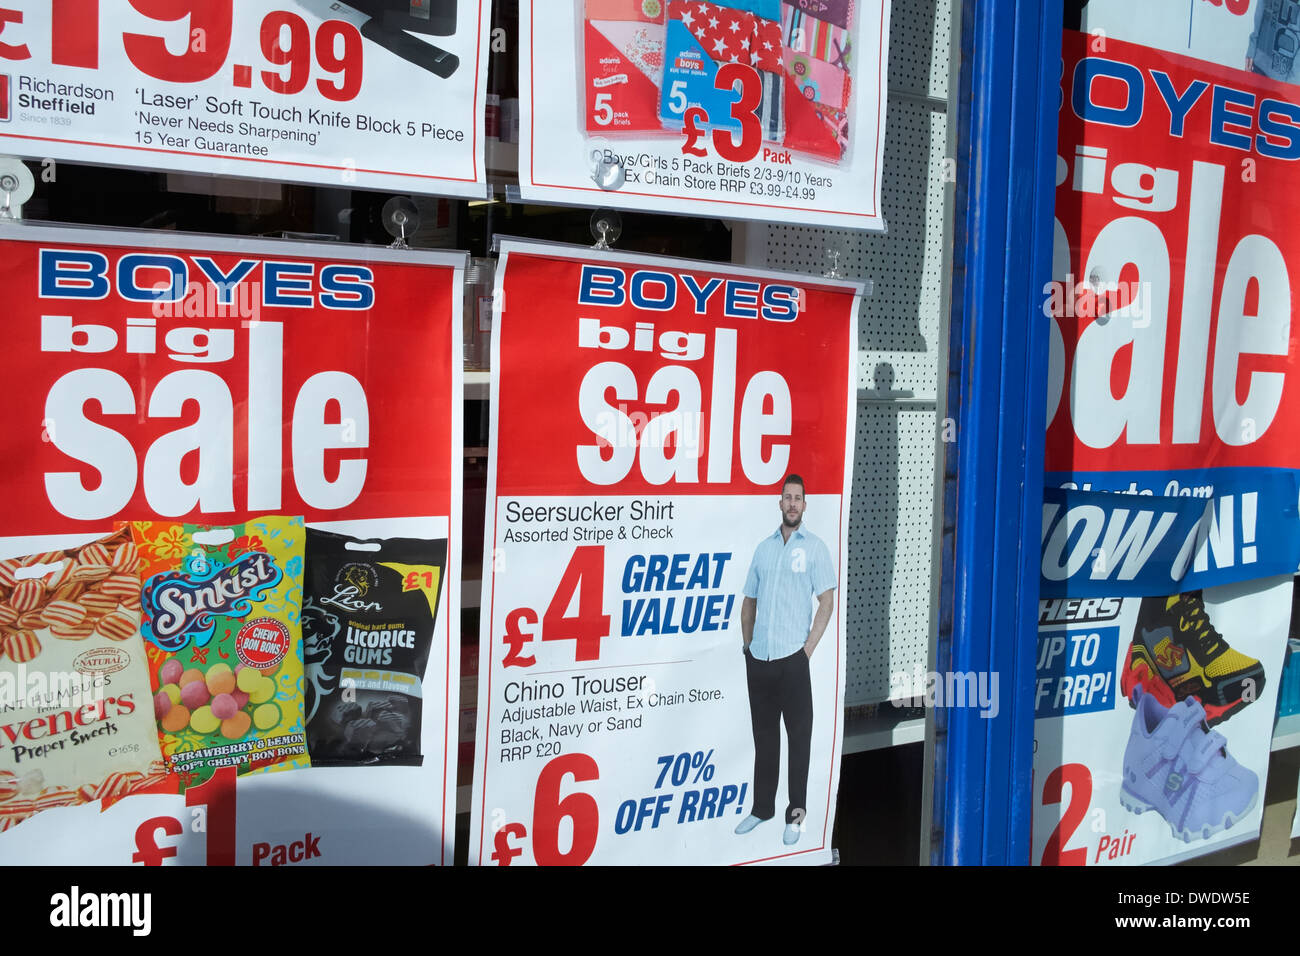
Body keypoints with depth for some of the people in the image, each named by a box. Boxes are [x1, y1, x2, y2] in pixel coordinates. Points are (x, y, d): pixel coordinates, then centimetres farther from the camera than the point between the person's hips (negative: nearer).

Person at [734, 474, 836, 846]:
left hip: (792, 658, -4)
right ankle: (762, 807, 25)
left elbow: (827, 602, -4)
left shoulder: (814, 546, 0)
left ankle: (796, 813, 13)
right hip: (758, 658, 4)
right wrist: (748, 644, 9)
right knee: (764, 735, 14)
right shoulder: (763, 547, 13)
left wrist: (808, 649, -10)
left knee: (798, 735, 3)